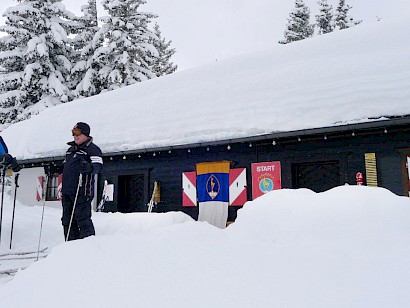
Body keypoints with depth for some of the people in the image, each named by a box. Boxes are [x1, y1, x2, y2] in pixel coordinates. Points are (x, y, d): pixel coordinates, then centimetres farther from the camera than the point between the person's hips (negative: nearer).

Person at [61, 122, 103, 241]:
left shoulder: (92, 149, -2)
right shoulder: (71, 149, 23)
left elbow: (98, 166, -18)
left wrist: (89, 167, -37)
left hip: (82, 191, -8)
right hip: (67, 191, 8)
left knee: (83, 220, -8)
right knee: (67, 221, 10)